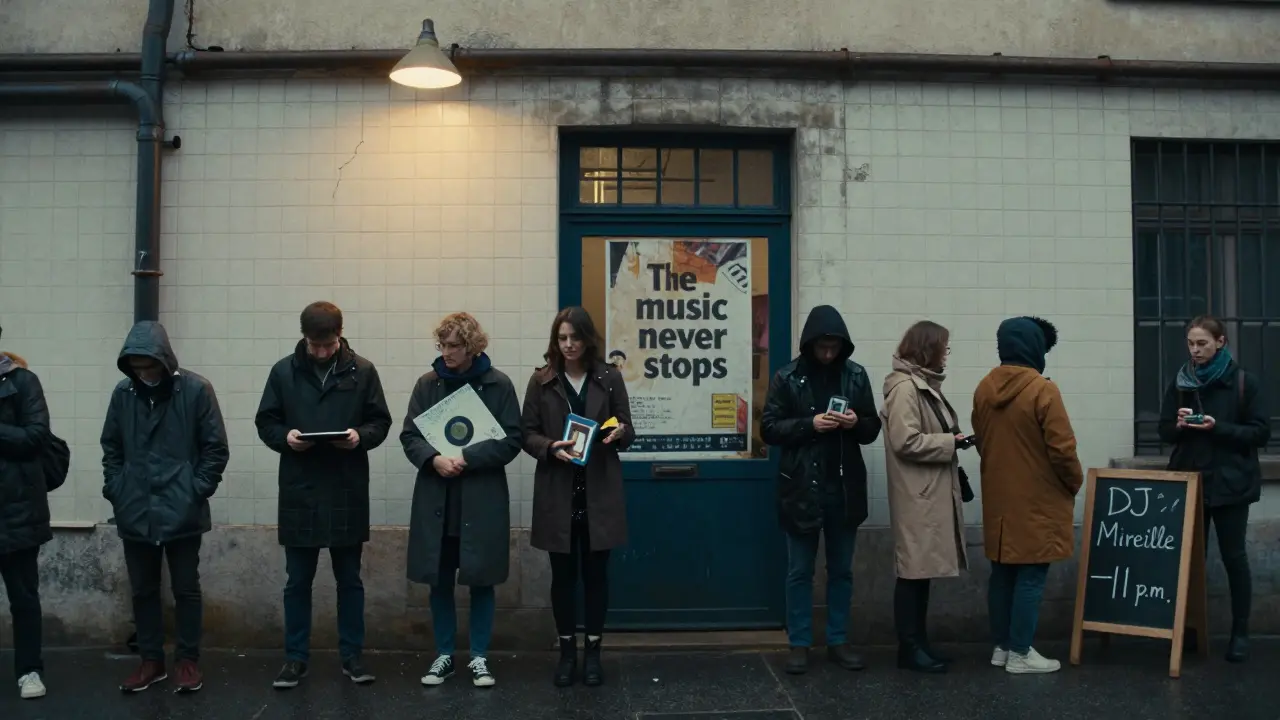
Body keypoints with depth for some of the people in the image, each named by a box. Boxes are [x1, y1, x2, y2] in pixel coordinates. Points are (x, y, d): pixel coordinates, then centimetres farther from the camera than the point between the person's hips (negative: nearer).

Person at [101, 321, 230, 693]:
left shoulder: (196, 390, -9)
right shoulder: (123, 393, 1)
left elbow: (216, 448, -5)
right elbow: (111, 448, 12)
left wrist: (196, 492, -10)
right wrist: (115, 490, 3)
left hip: (182, 513, -3)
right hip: (134, 513, 3)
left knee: (186, 589, 7)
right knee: (143, 590, 12)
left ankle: (187, 659, 20)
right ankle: (151, 659, 25)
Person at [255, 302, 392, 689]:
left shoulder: (362, 371, -1)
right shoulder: (283, 371, 2)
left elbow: (380, 422, 4)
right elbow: (265, 422, 7)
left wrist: (361, 436, -17)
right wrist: (285, 437, -14)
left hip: (347, 492, 0)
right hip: (299, 491, 1)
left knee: (349, 579, 10)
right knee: (298, 581, 9)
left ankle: (352, 655, 22)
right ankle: (296, 657, 21)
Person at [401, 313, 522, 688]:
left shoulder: (498, 384, -4)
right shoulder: (428, 383, 3)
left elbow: (511, 440, -6)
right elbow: (409, 435, 2)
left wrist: (467, 457, -17)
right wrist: (434, 459, -17)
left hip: (482, 499, -2)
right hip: (436, 498, 2)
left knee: (480, 580, 7)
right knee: (440, 580, 10)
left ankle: (479, 658, 20)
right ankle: (444, 654, 25)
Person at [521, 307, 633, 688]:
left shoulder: (610, 378, 3)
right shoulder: (541, 380, 3)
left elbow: (628, 433, 5)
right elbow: (526, 433, 2)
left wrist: (619, 433, -18)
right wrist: (550, 447, -18)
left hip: (599, 492, 0)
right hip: (557, 493, 0)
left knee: (595, 572, 6)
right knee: (563, 573, 7)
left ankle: (593, 651, 18)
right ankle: (567, 650, 19)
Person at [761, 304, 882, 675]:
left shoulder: (856, 375, 3)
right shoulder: (788, 377, -5)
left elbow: (873, 428, 8)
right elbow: (769, 429, -6)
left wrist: (857, 423, -14)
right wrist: (808, 424, -19)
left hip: (844, 489, 3)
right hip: (801, 488, -2)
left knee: (841, 570, 13)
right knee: (799, 572, 7)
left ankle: (838, 641, 25)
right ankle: (799, 644, 17)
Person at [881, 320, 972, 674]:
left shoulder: (925, 384, 17)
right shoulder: (905, 387, -15)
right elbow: (906, 442, -22)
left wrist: (952, 440, 9)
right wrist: (951, 443, -14)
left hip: (933, 493, 10)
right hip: (917, 496, -10)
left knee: (924, 568, 12)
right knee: (913, 570, -4)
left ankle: (919, 643, 19)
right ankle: (910, 648, 4)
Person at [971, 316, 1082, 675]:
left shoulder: (984, 389, 4)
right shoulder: (1042, 389, -17)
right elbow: (1061, 448, -16)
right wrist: (1074, 482, 0)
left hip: (997, 498, 7)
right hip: (1037, 500, -6)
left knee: (1002, 572, 13)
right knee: (1030, 576, 1)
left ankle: (1001, 647, 21)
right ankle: (1020, 653, 7)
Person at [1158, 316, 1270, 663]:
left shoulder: (1244, 381, -4)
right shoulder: (1181, 381, 7)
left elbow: (1261, 433, -6)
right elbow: (1165, 432, 9)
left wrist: (1219, 428, -19)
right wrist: (1179, 425, -13)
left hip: (1230, 482, -3)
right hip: (1189, 480, 3)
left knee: (1233, 556, 2)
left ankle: (1240, 633, 11)